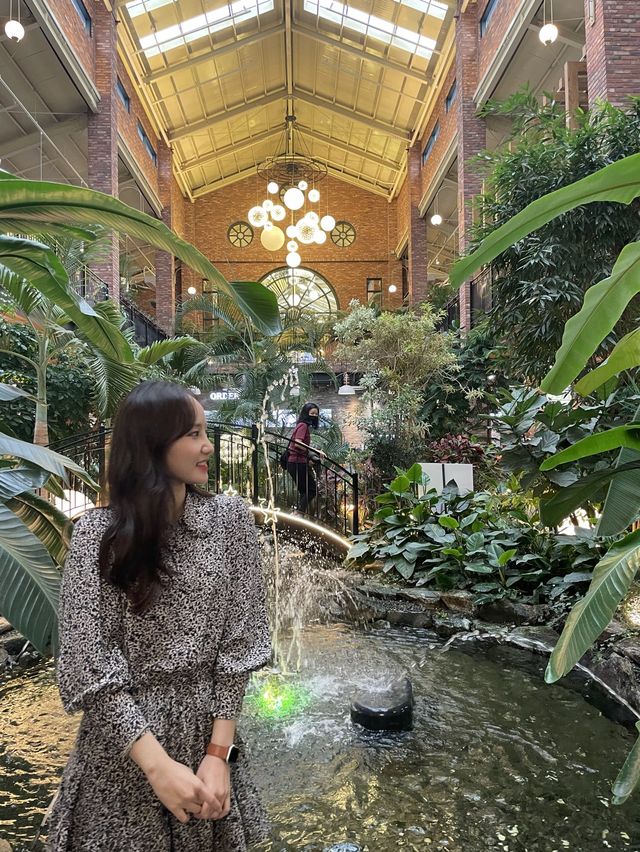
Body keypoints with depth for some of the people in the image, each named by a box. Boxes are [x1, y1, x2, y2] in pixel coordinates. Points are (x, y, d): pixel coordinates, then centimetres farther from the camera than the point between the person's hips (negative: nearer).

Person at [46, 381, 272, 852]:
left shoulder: (231, 518, -7)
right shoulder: (98, 532, -13)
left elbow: (239, 641, -6)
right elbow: (91, 664, -15)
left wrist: (218, 753, -12)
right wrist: (159, 765, -20)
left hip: (207, 731, 2)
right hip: (122, 746, -2)